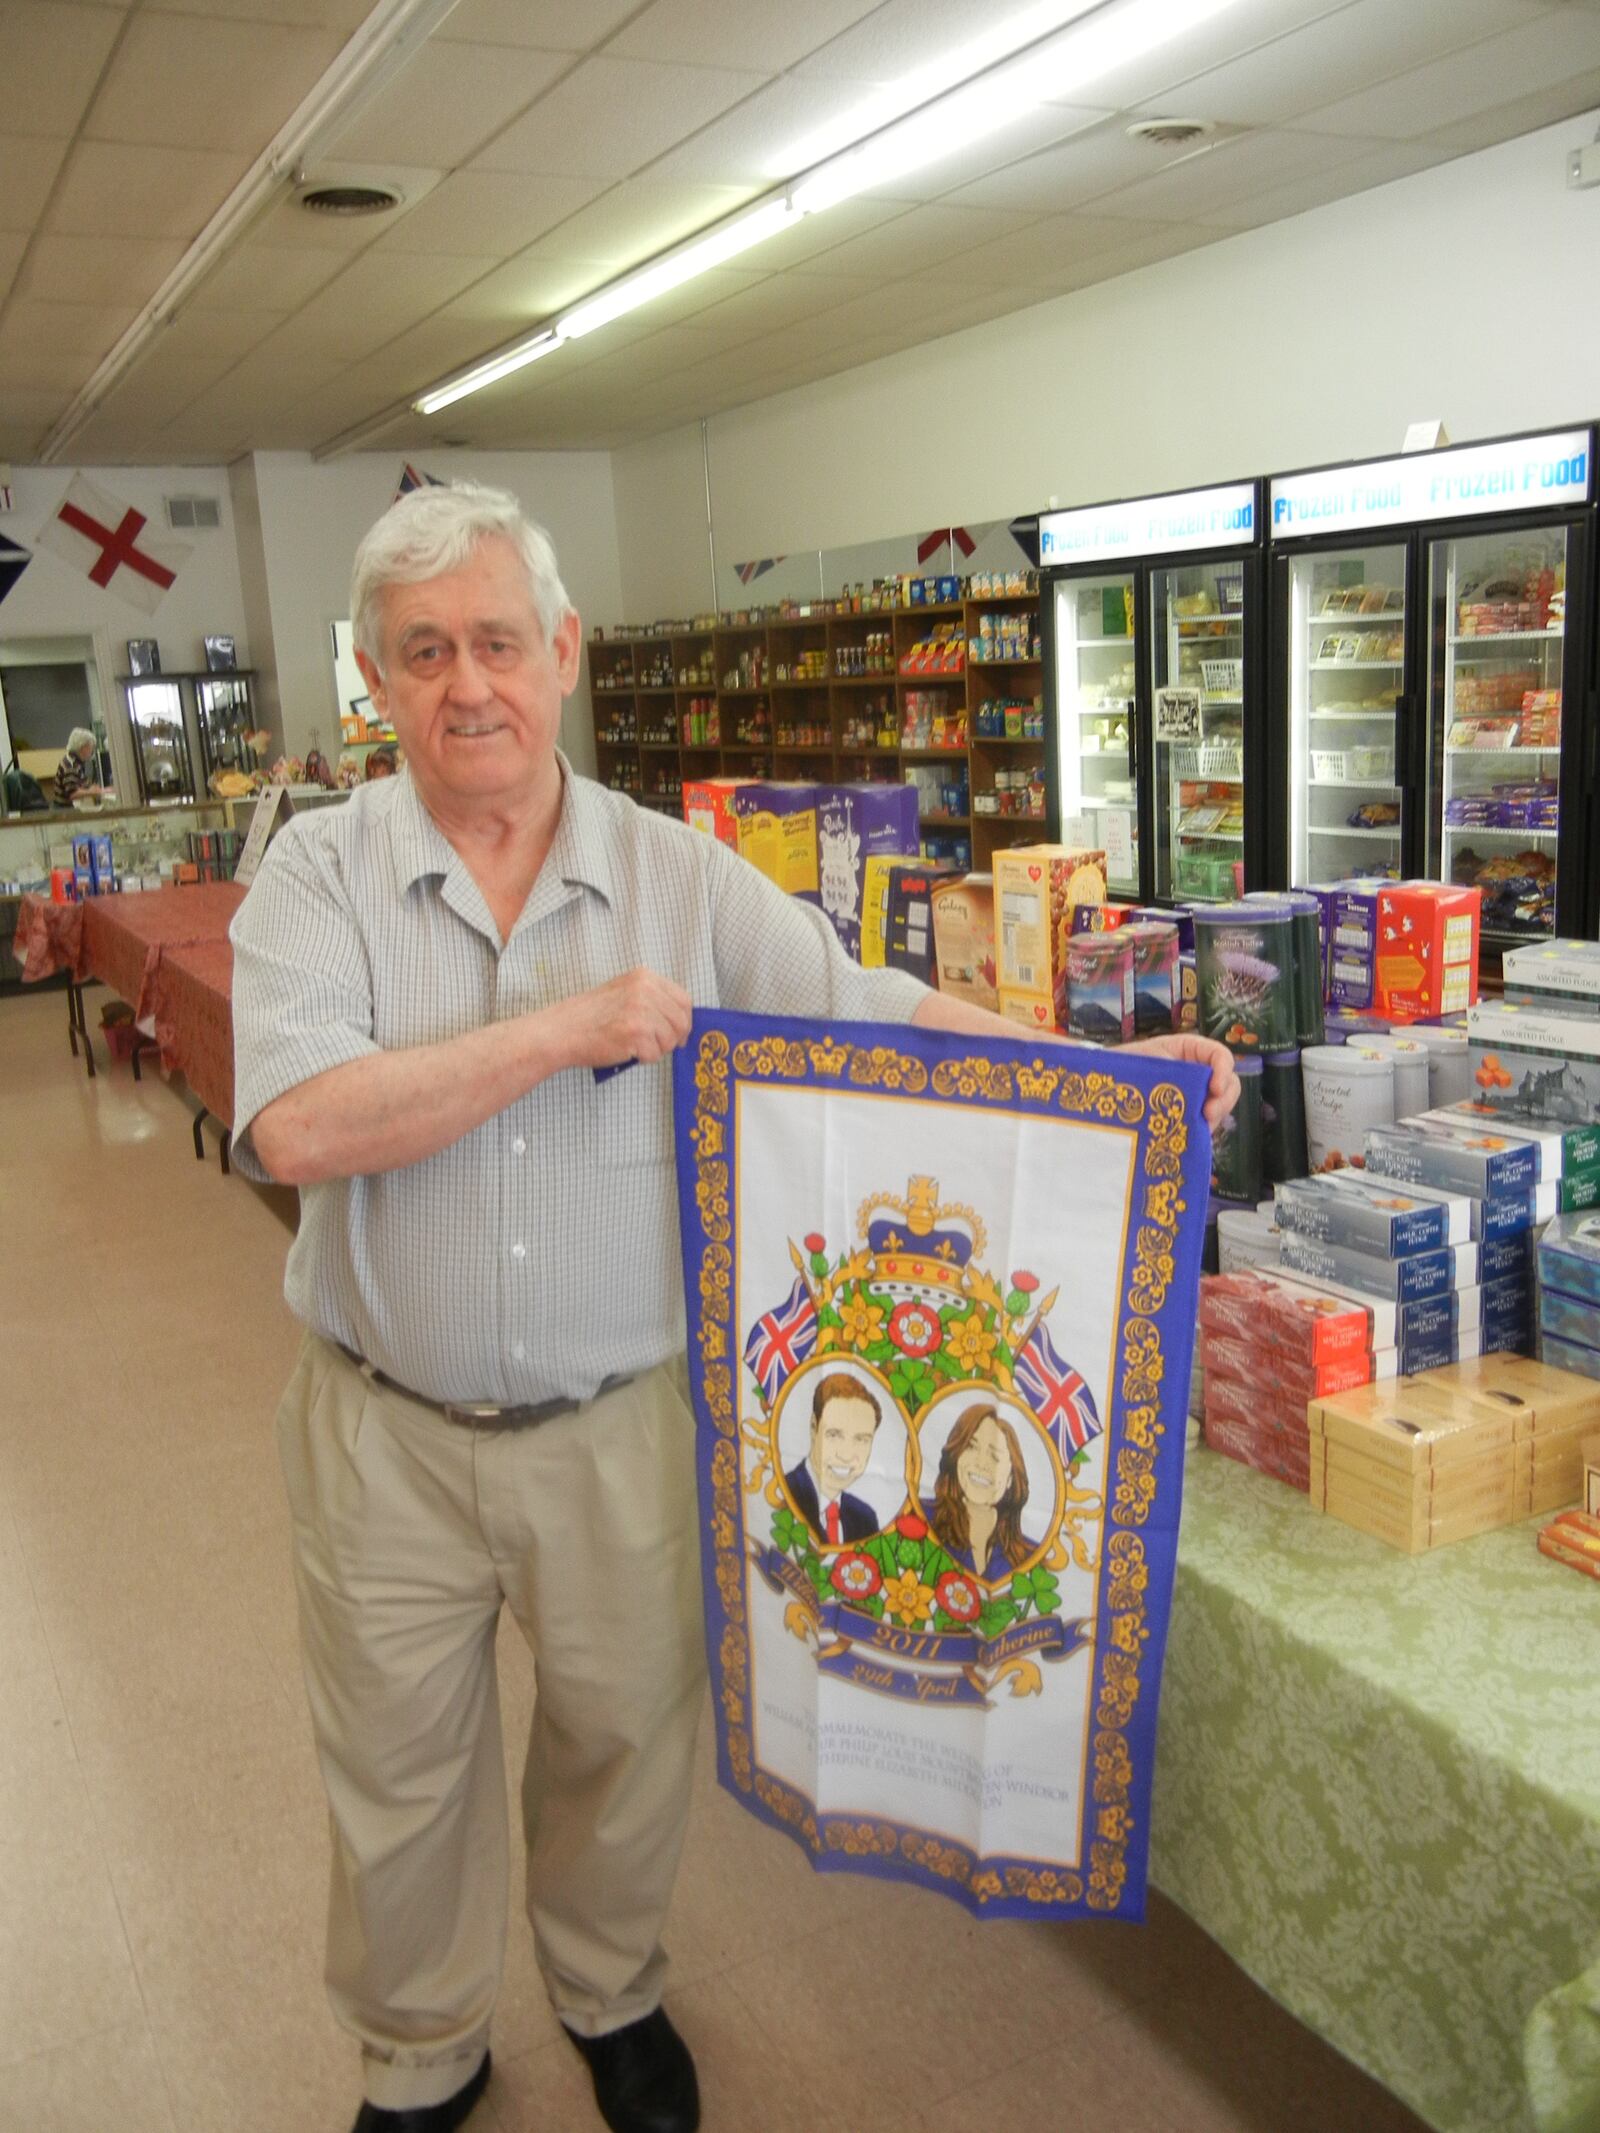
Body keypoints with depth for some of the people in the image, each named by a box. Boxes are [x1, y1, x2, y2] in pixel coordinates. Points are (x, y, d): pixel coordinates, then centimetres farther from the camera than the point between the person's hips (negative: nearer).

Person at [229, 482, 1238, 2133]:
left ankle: (609, 1996, 52)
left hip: (622, 1426, 1)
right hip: (387, 1438, 0)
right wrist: (566, 1029, -25)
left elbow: (878, 1011, -5)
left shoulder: (680, 877, -4)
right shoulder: (320, 873, -9)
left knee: (624, 1744, 21)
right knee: (397, 1780, 19)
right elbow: (295, 1129, -23)